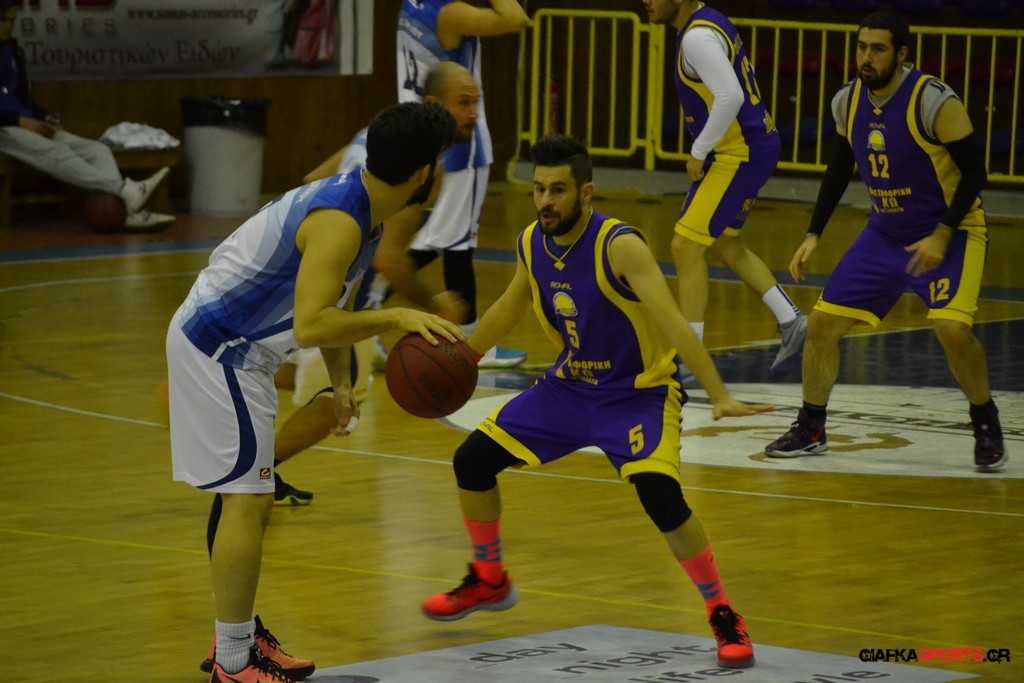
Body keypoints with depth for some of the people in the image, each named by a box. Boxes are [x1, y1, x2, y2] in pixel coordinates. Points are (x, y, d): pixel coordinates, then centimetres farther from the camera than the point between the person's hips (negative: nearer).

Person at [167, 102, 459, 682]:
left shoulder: (365, 210, 5)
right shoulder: (338, 221, -27)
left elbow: (330, 304, 18)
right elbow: (310, 327, -36)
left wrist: (342, 385, 15)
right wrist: (396, 318, -32)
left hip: (237, 350, 11)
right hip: (218, 348, -11)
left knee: (249, 498, 17)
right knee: (247, 501, -8)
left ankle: (240, 636, 28)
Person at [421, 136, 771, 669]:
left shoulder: (619, 245, -28)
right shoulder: (532, 243, -7)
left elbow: (672, 321, -35)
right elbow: (511, 306, 14)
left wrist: (719, 396, -44)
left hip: (639, 390, -7)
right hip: (570, 385, 7)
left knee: (660, 495, -28)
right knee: (473, 459, 2)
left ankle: (724, 617, -9)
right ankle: (489, 581, 26)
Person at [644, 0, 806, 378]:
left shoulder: (698, 37, -20)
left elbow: (730, 97, -30)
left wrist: (698, 153, -19)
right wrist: (703, 151, 19)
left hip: (741, 154, -11)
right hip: (753, 145, 11)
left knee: (685, 245, -8)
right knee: (723, 243, 23)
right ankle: (791, 322, 26)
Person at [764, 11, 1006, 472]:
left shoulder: (933, 101, -22)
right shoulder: (847, 102, -3)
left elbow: (975, 170, -17)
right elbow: (839, 169, 12)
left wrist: (942, 236, -24)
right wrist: (813, 235, 7)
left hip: (949, 233, -6)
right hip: (885, 234, 6)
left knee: (952, 329, -26)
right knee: (822, 323, 0)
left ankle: (986, 426, -2)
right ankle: (810, 430, 17)